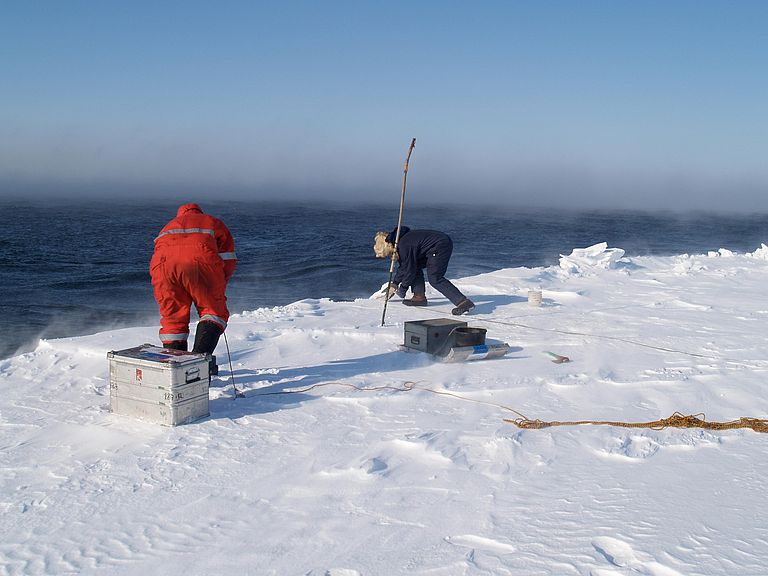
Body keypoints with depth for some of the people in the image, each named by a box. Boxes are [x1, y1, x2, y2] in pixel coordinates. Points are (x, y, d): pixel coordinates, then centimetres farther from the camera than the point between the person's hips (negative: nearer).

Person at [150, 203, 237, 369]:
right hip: (201, 261, -3)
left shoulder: (167, 227, 40)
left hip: (163, 263, 3)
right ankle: (201, 354, -7)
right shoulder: (214, 223, 32)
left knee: (172, 318, 14)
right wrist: (218, 290, 31)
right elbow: (228, 259, 21)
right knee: (214, 311, 11)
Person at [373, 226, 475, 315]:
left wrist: (402, 288, 1)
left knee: (435, 278, -15)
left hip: (441, 245, -11)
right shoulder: (400, 242, 14)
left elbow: (410, 270, -12)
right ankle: (419, 297, 18)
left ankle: (463, 302, -24)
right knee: (416, 266, 16)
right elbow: (403, 266, 26)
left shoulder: (404, 246, -18)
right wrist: (394, 283, 26)